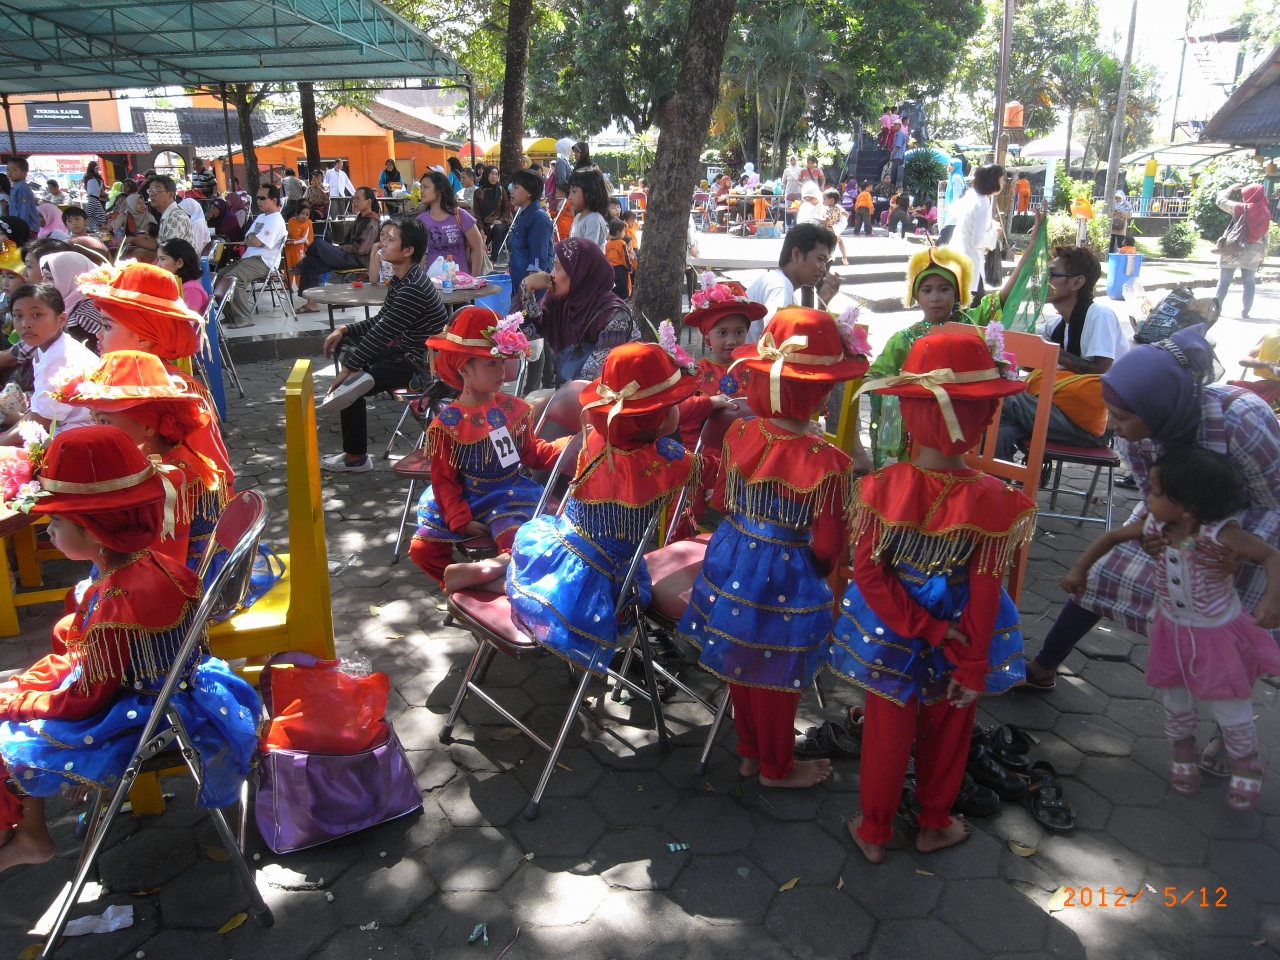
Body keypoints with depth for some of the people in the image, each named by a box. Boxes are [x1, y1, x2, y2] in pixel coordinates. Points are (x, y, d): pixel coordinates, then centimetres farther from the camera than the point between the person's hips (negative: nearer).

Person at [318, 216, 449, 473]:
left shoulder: (413, 287, -24)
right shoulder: (398, 280, 7)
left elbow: (383, 332, -24)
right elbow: (379, 322, 18)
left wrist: (349, 368, -19)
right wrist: (345, 330, 3)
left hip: (423, 364, -10)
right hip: (408, 352, 10)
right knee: (347, 343, 11)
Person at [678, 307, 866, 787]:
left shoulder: (739, 434, -11)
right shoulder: (826, 462, -25)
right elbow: (828, 545, -17)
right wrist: (819, 569, 5)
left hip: (731, 566, 5)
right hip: (785, 584, -5)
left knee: (742, 667, 24)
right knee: (776, 680, 16)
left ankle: (750, 752, 45)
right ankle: (775, 767, 39)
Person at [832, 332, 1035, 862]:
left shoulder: (882, 486, -20)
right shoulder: (991, 499, -22)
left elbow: (867, 572, -18)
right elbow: (984, 593, -15)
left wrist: (921, 628, -11)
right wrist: (973, 666, -5)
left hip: (888, 633, 1)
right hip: (962, 633, 0)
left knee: (886, 733, 19)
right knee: (947, 732, 23)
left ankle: (874, 832, 36)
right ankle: (935, 825, 44)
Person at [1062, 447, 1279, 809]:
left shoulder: (1221, 533, -30)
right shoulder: (1154, 526, -16)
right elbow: (1113, 536, -1)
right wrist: (1080, 569, -2)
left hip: (1219, 635, -4)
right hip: (1172, 629, 4)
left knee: (1231, 707, 11)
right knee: (1176, 698, 19)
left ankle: (1246, 765, 37)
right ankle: (1183, 751, 44)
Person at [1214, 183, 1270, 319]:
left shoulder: (1241, 208, -10)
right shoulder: (1266, 212, 3)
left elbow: (1221, 201, 1)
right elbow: (1266, 236, 6)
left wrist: (1231, 189, 16)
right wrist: (1263, 252, 15)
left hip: (1233, 251, -3)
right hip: (1253, 253, 3)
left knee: (1224, 281, 5)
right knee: (1249, 282, 10)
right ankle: (1246, 311, 11)